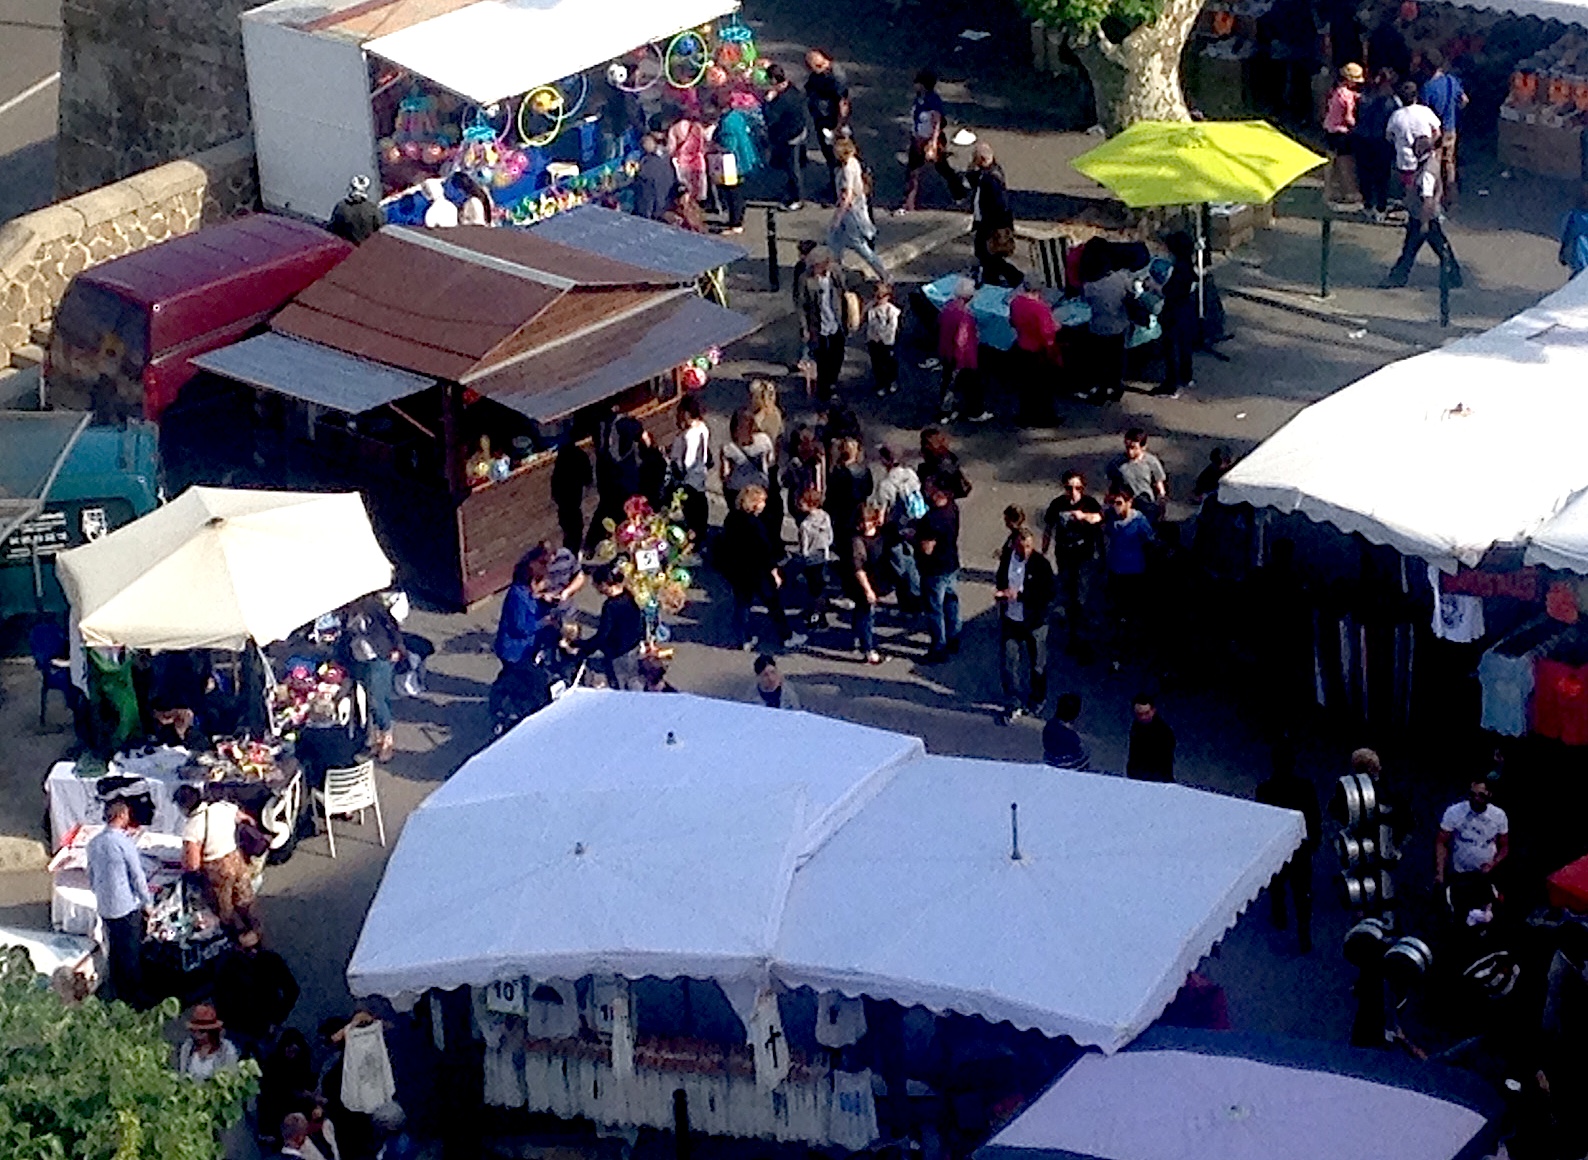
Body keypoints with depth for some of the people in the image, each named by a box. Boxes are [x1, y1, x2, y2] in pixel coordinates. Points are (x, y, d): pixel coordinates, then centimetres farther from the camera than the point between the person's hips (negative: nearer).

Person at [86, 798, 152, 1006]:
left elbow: (91, 877, 13)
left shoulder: (94, 843, 3)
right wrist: (147, 901, -2)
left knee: (114, 952, 15)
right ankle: (135, 996, 12)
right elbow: (137, 876, -13)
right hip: (127, 907, -6)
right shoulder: (124, 842, -18)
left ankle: (115, 994, 22)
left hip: (105, 908, 6)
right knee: (132, 953, 5)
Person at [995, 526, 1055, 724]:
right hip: (1011, 620, 3)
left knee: (1037, 665, 14)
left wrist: (1019, 595, -27)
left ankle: (1037, 700, 36)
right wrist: (1000, 590, -8)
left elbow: (1048, 595, -19)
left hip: (1034, 622, -3)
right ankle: (1013, 706, 12)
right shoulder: (1006, 557, -4)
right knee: (1009, 663, 1)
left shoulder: (1041, 564, -18)